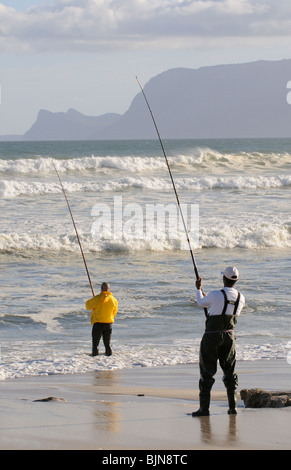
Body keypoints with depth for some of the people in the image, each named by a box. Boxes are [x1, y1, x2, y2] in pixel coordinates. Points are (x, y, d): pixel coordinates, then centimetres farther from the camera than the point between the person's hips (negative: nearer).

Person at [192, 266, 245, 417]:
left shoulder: (215, 295, -18)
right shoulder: (241, 298, -1)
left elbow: (201, 303, 3)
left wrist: (199, 289, 22)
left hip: (212, 337, -5)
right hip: (229, 335, 5)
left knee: (207, 372, 0)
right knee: (229, 371, 14)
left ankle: (204, 408, -2)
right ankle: (232, 406, 13)